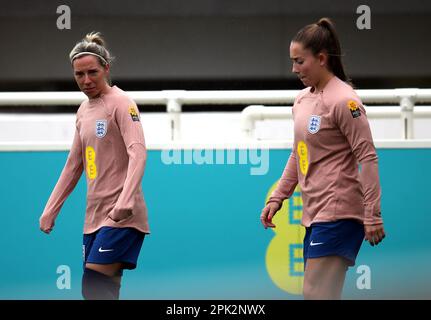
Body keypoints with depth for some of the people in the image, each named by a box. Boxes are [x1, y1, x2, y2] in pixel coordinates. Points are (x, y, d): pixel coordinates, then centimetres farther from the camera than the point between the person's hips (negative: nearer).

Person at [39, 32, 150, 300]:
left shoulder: (121, 102, -7)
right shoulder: (84, 110, 16)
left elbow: (138, 153, -19)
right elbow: (74, 165, 24)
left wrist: (125, 201, -33)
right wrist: (50, 211, 22)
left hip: (122, 217, -8)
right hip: (95, 216, 8)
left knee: (95, 288, -17)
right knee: (101, 291, 3)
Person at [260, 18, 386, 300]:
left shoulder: (344, 101, -13)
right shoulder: (302, 99, 12)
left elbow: (367, 158, -14)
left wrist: (372, 216, -16)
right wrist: (277, 198, 16)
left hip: (339, 215, -9)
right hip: (314, 214, 9)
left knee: (316, 294, -14)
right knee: (313, 292, 9)